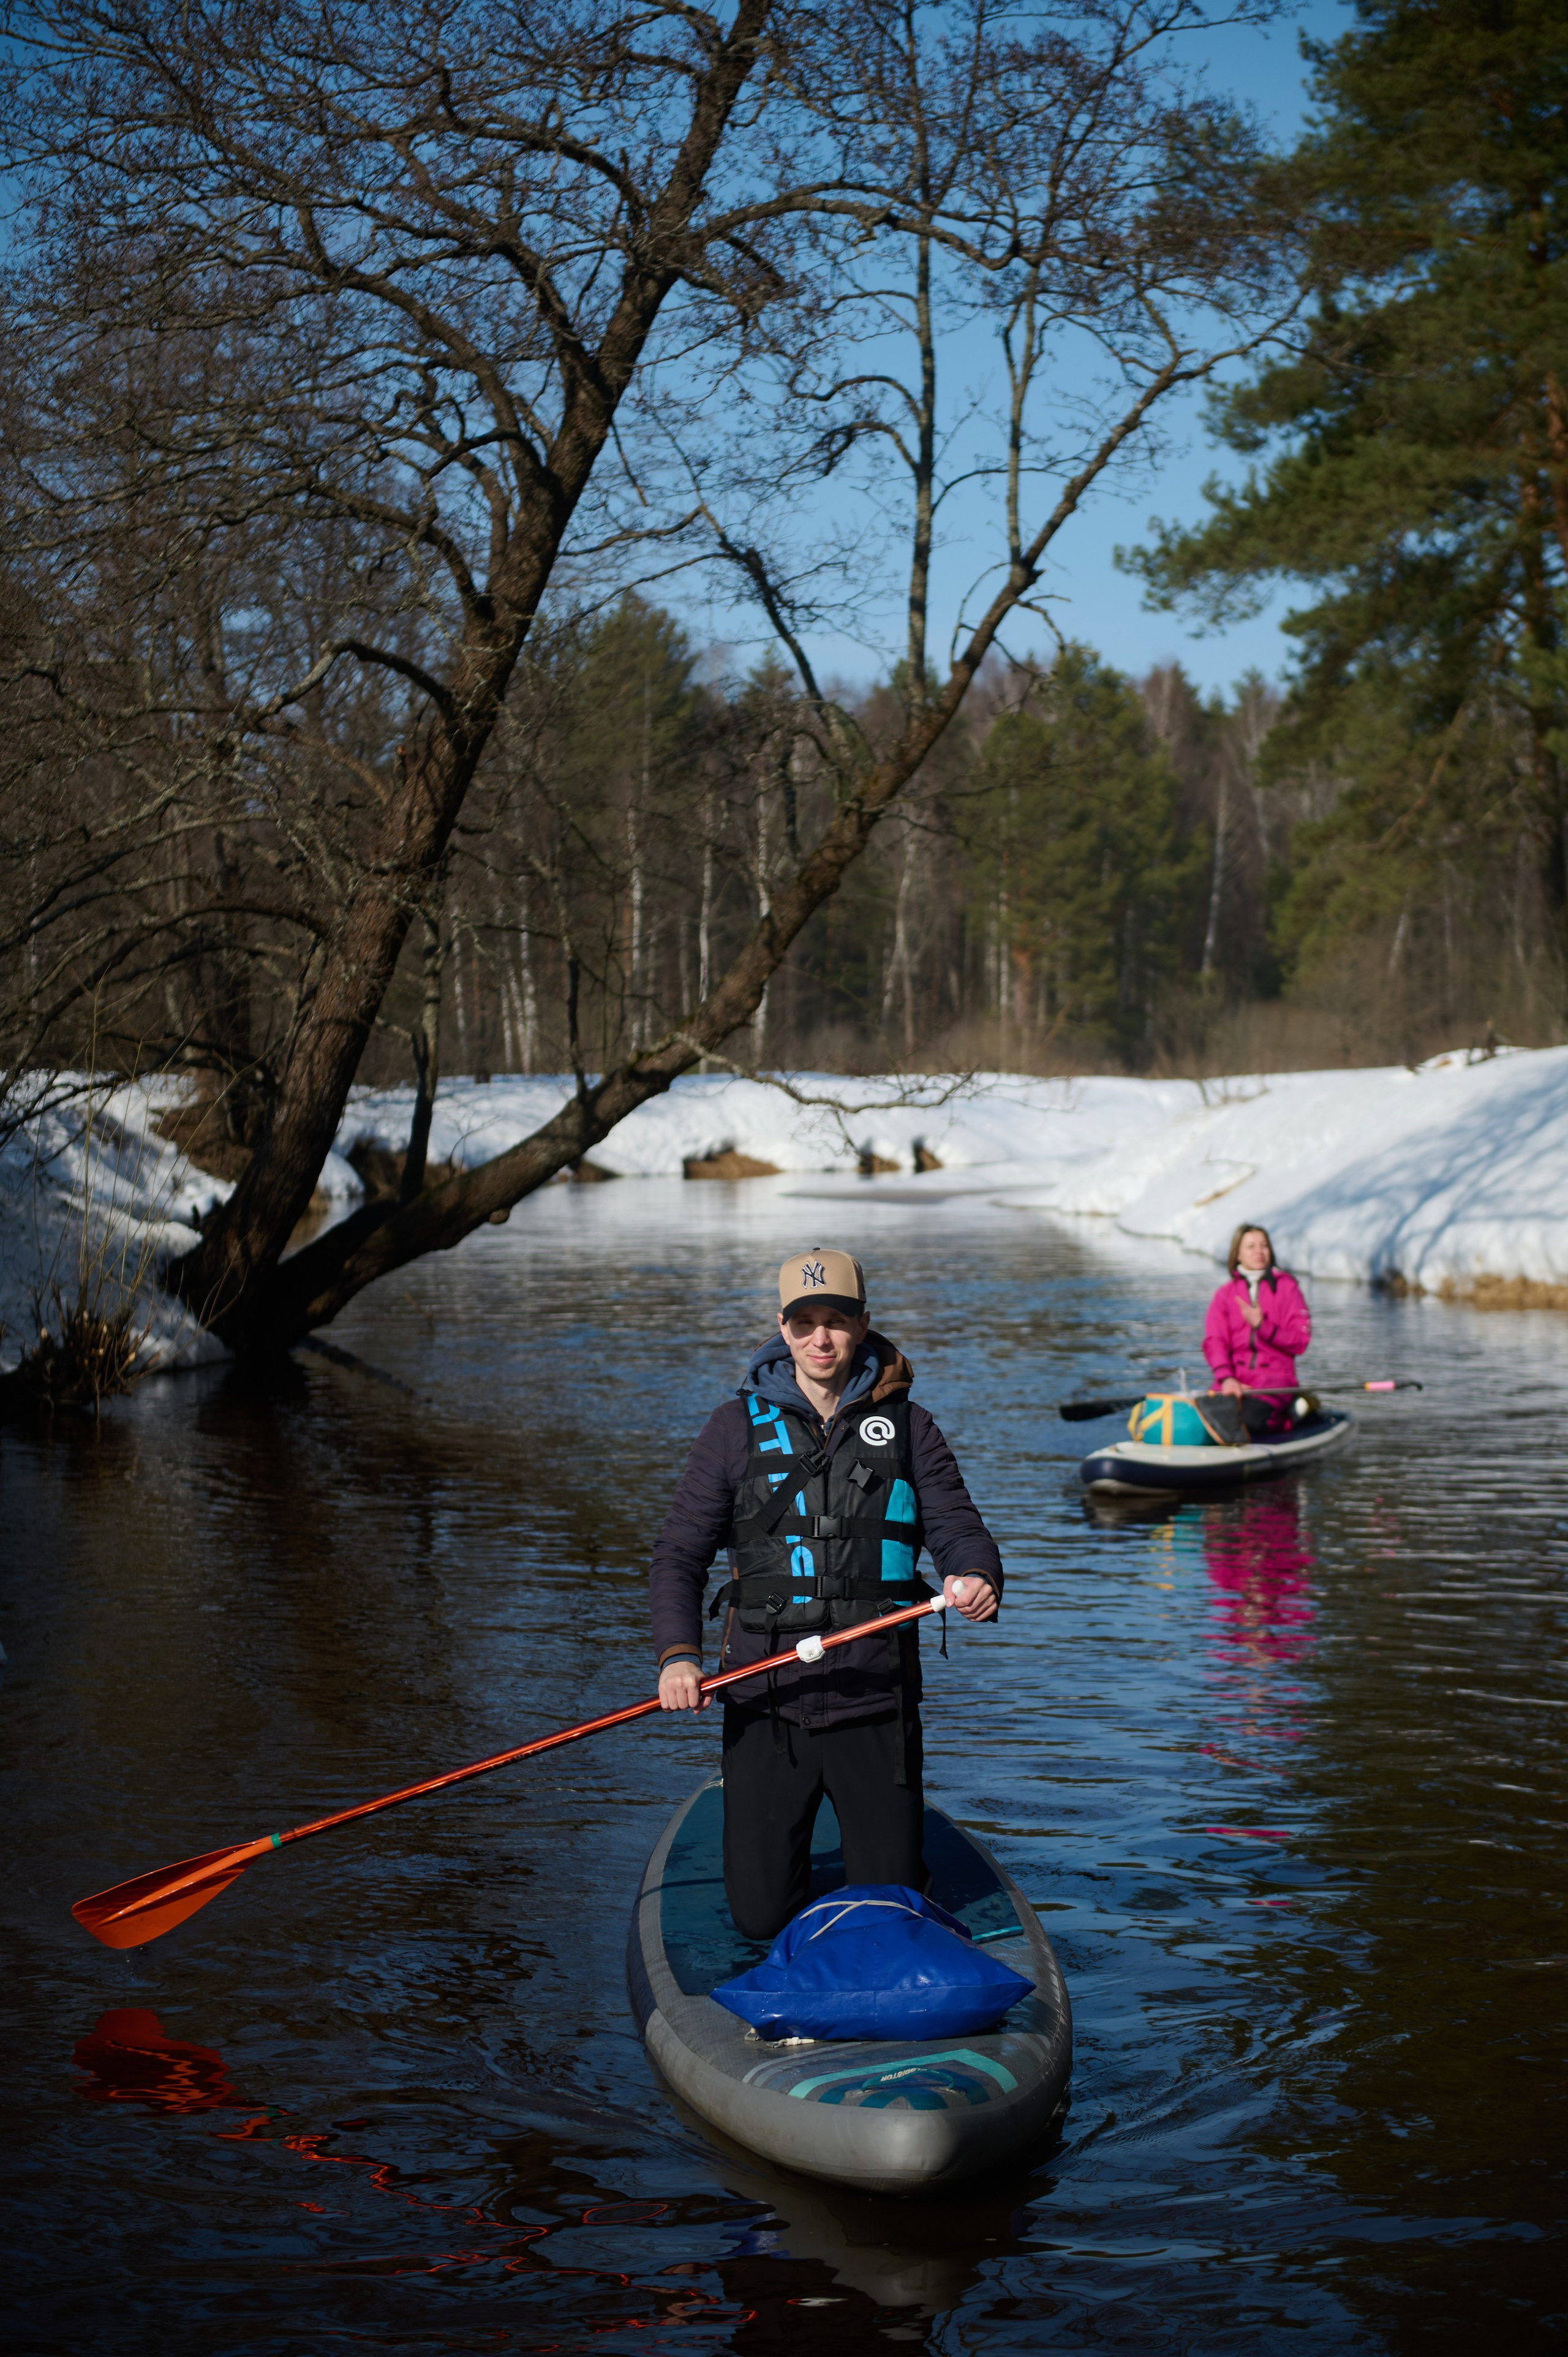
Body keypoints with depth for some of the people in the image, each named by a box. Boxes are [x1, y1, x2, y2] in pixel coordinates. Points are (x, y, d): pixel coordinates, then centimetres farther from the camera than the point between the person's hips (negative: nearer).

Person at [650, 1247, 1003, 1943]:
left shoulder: (906, 1426, 6)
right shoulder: (738, 1428, 3)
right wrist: (678, 1654, -14)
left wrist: (977, 1577, -23)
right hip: (766, 1702, 0)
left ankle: (876, 1833, 37)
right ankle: (782, 1839, 35)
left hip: (875, 1701, 0)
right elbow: (679, 1555, 2)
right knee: (762, 1914, 3)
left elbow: (956, 1525, 1)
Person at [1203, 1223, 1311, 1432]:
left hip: (1276, 1378, -2)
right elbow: (1214, 1342, -2)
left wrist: (1262, 1326, -17)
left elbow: (1300, 1341, -3)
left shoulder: (1287, 1287, 6)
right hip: (1235, 1377, 2)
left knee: (1249, 1419, -31)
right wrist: (1226, 1378, -20)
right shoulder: (1225, 1294, 11)